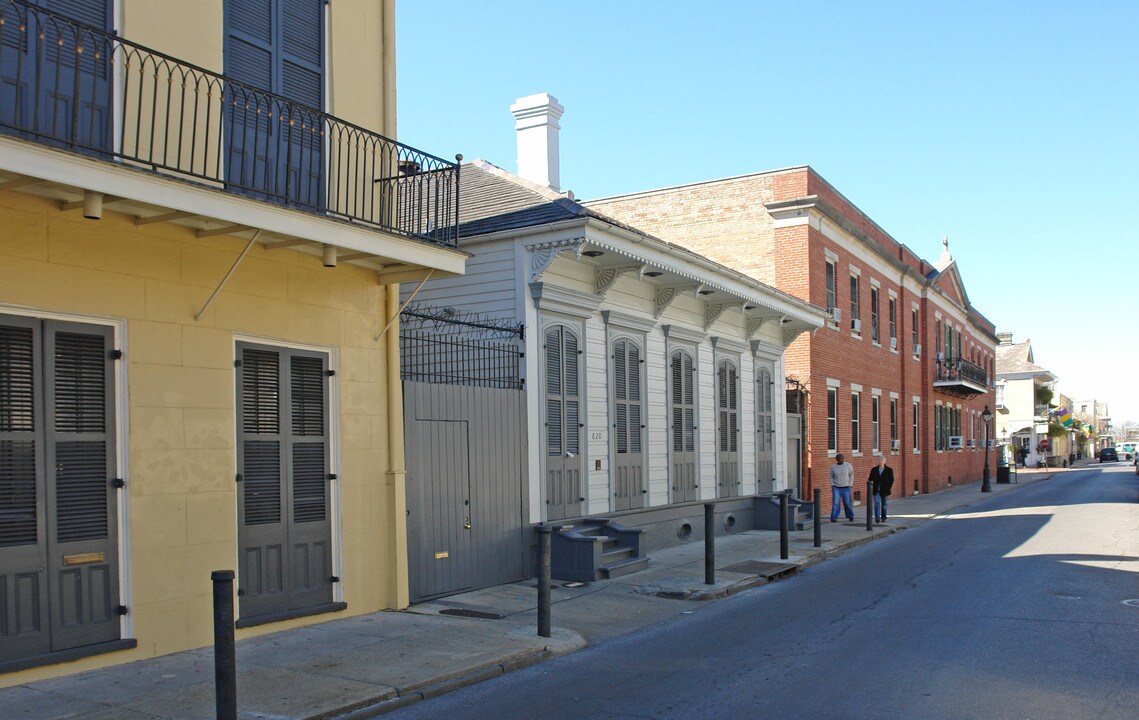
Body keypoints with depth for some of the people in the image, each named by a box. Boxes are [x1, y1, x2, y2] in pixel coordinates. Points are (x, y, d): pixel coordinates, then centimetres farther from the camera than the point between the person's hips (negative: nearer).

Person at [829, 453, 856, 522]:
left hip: (846, 488, -1)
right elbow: (831, 477, 12)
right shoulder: (833, 467, 4)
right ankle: (834, 518, -9)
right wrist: (832, 485, 0)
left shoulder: (848, 465, 0)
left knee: (847, 503, 4)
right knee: (835, 503, -10)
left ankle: (851, 516, 26)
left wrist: (850, 485, -4)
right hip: (836, 488, 1)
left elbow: (851, 475, 5)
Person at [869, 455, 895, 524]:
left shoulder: (889, 470, 3)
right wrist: (870, 487, -2)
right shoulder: (874, 470, 8)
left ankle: (883, 519, 18)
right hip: (876, 490, 0)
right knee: (877, 503, -13)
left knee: (884, 504, 8)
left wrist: (890, 487, -8)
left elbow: (891, 479, 3)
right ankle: (877, 518, -17)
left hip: (884, 490, 0)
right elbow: (871, 479, 10)